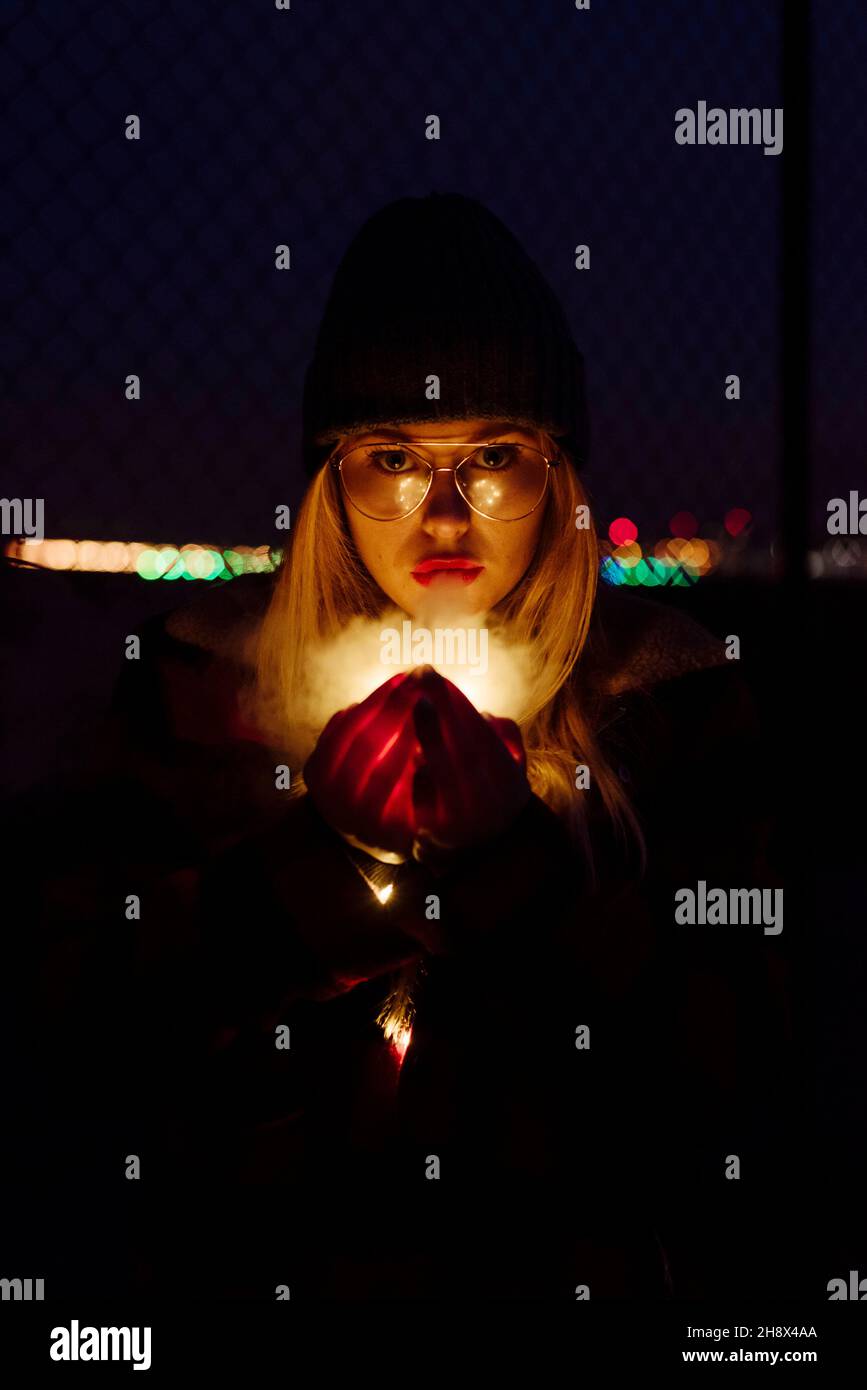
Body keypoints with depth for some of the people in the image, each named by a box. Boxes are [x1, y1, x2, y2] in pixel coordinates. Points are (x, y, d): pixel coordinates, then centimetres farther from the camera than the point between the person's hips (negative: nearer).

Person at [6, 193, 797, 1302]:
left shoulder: (671, 691, -1)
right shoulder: (199, 673, 2)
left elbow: (738, 1069, -5)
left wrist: (515, 859, -17)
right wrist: (318, 857, -15)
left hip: (577, 1269, 0)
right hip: (242, 1258, 1)